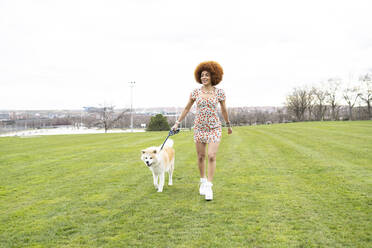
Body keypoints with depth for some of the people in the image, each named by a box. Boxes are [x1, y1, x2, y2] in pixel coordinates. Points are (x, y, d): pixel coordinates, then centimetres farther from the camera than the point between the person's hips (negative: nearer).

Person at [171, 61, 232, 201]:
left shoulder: (219, 92, -4)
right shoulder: (196, 92, -1)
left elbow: (224, 110, 8)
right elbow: (187, 108, 8)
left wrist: (228, 125, 18)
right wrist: (177, 123, 8)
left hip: (214, 128, -2)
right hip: (199, 128, 2)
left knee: (212, 157, -13)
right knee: (201, 157, 8)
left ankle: (209, 187, -6)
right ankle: (203, 181, 30)